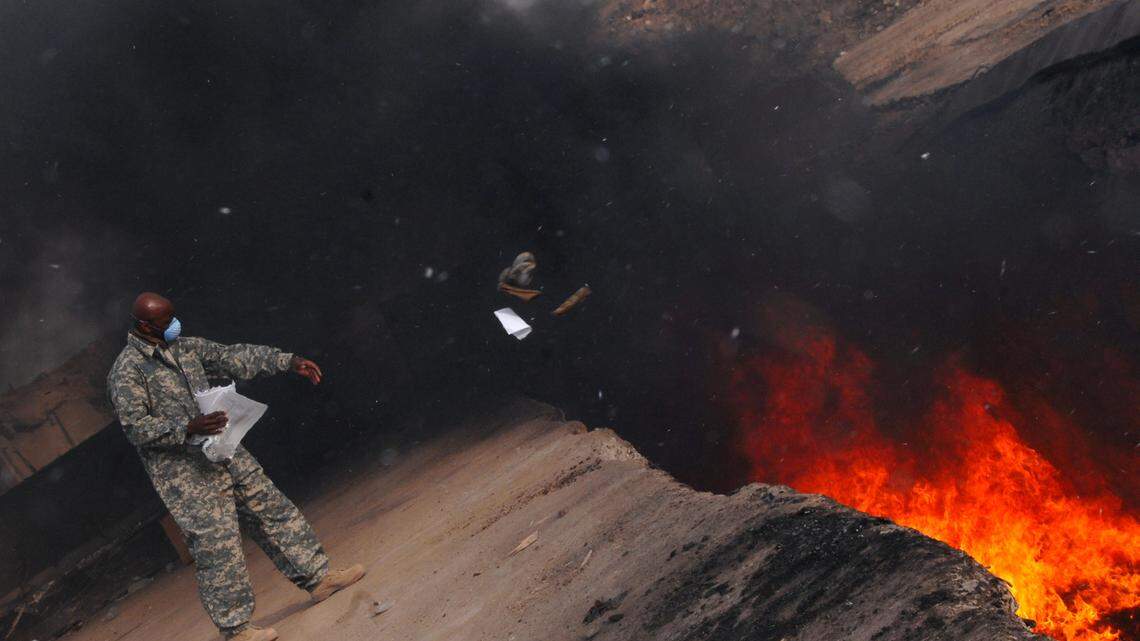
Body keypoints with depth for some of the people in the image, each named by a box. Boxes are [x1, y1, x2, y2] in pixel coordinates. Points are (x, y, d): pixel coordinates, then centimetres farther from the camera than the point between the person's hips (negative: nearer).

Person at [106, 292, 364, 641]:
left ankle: (317, 578, 20)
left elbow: (236, 357, 14)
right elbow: (136, 428, -18)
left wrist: (289, 361, 8)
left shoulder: (185, 347, 10)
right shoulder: (126, 372, -11)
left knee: (272, 508, 10)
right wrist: (189, 428, -29)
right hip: (184, 473, -7)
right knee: (217, 545, -6)